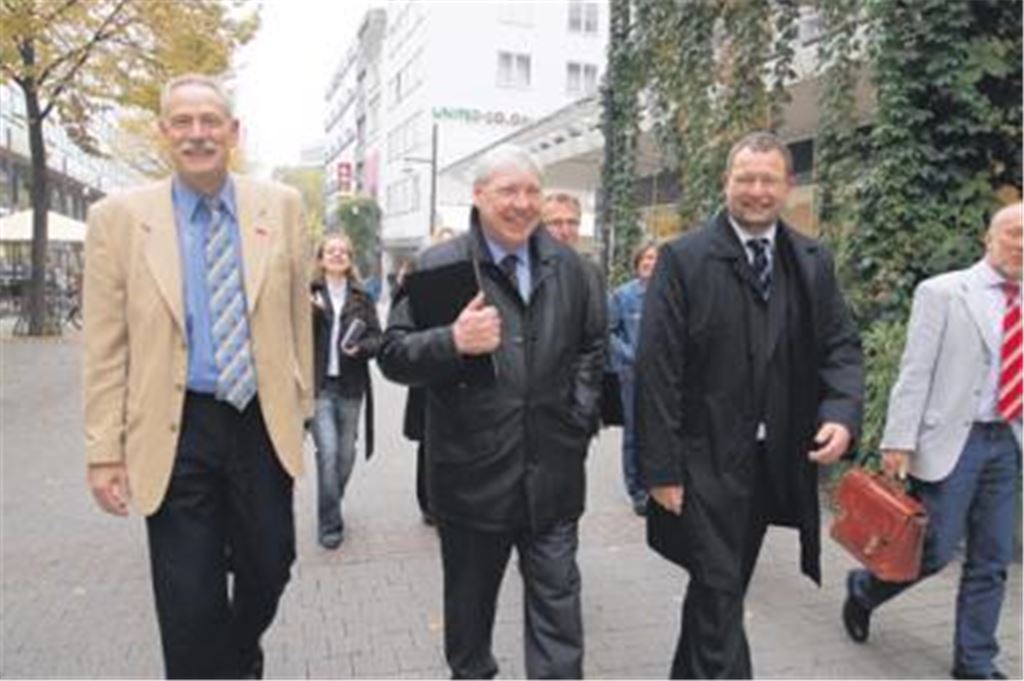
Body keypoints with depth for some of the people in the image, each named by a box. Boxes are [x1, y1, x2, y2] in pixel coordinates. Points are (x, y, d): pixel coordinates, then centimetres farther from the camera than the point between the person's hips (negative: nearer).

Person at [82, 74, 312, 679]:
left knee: (269, 569, 16)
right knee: (189, 604, 7)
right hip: (175, 430, -1)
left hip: (264, 424, 2)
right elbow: (106, 349, -2)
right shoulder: (119, 217, -3)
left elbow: (299, 314, 6)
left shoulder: (282, 206, 1)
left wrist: (301, 406, 7)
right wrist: (105, 449, -4)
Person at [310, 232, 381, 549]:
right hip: (318, 385, -3)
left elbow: (377, 338, 6)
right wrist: (310, 311, -18)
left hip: (350, 386, 3)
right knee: (328, 451, -11)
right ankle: (330, 524, 3)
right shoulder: (308, 294, 1)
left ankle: (331, 507, 34)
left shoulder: (361, 298, 8)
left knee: (346, 454, 9)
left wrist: (360, 347, -14)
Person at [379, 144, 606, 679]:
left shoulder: (568, 267, 7)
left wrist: (581, 411, 7)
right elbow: (393, 355, -8)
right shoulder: (438, 266, -6)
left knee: (556, 595, 7)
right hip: (473, 469, -2)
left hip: (553, 469, 2)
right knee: (469, 596, 17)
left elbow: (591, 346, 19)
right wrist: (452, 343, -25)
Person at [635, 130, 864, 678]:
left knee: (723, 586, 20)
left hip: (777, 462, 5)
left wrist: (842, 413, -11)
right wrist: (661, 467, -13)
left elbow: (841, 346, 10)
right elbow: (656, 367, -11)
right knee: (720, 592, -1)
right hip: (706, 461, -5)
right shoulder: (684, 258, -8)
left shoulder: (813, 262, 6)